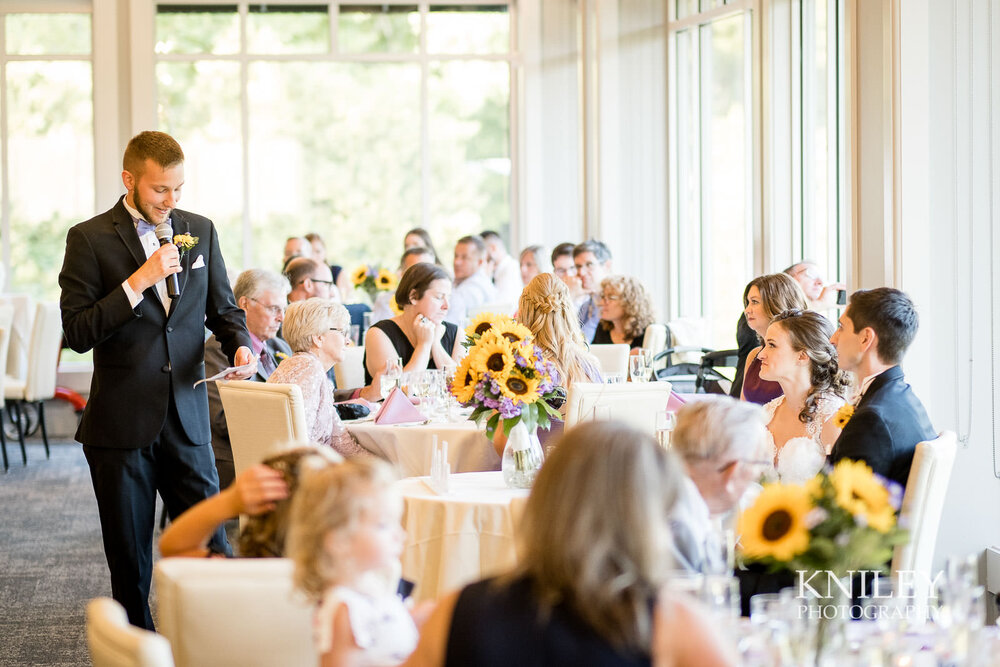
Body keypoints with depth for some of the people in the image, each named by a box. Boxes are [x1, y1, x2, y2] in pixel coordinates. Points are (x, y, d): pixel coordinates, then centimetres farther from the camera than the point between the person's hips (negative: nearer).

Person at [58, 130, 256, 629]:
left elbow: (223, 309, 17)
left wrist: (241, 345, -5)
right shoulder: (89, 239, -5)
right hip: (121, 425, -3)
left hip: (187, 420, 3)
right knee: (129, 562, 8)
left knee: (211, 548, 0)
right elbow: (77, 333, -11)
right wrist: (140, 280, -18)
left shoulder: (200, 231, 8)